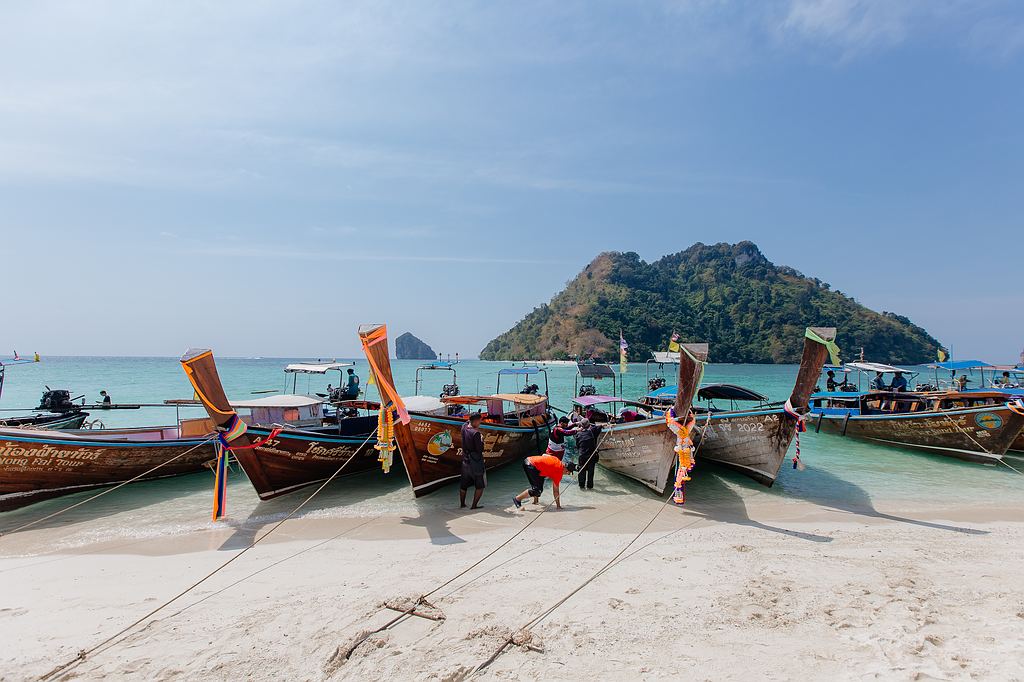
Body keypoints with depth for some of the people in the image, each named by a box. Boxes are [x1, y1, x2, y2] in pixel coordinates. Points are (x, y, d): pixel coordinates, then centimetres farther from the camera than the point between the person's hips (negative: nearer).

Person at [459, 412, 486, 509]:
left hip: (465, 460, 7)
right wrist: (482, 440, -6)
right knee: (480, 485, 8)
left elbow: (467, 422, 25)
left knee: (464, 484, 19)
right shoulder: (476, 433, -22)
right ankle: (474, 505, 8)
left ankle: (462, 504, 28)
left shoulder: (464, 428, -1)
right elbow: (480, 449, -19)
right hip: (476, 461, -7)